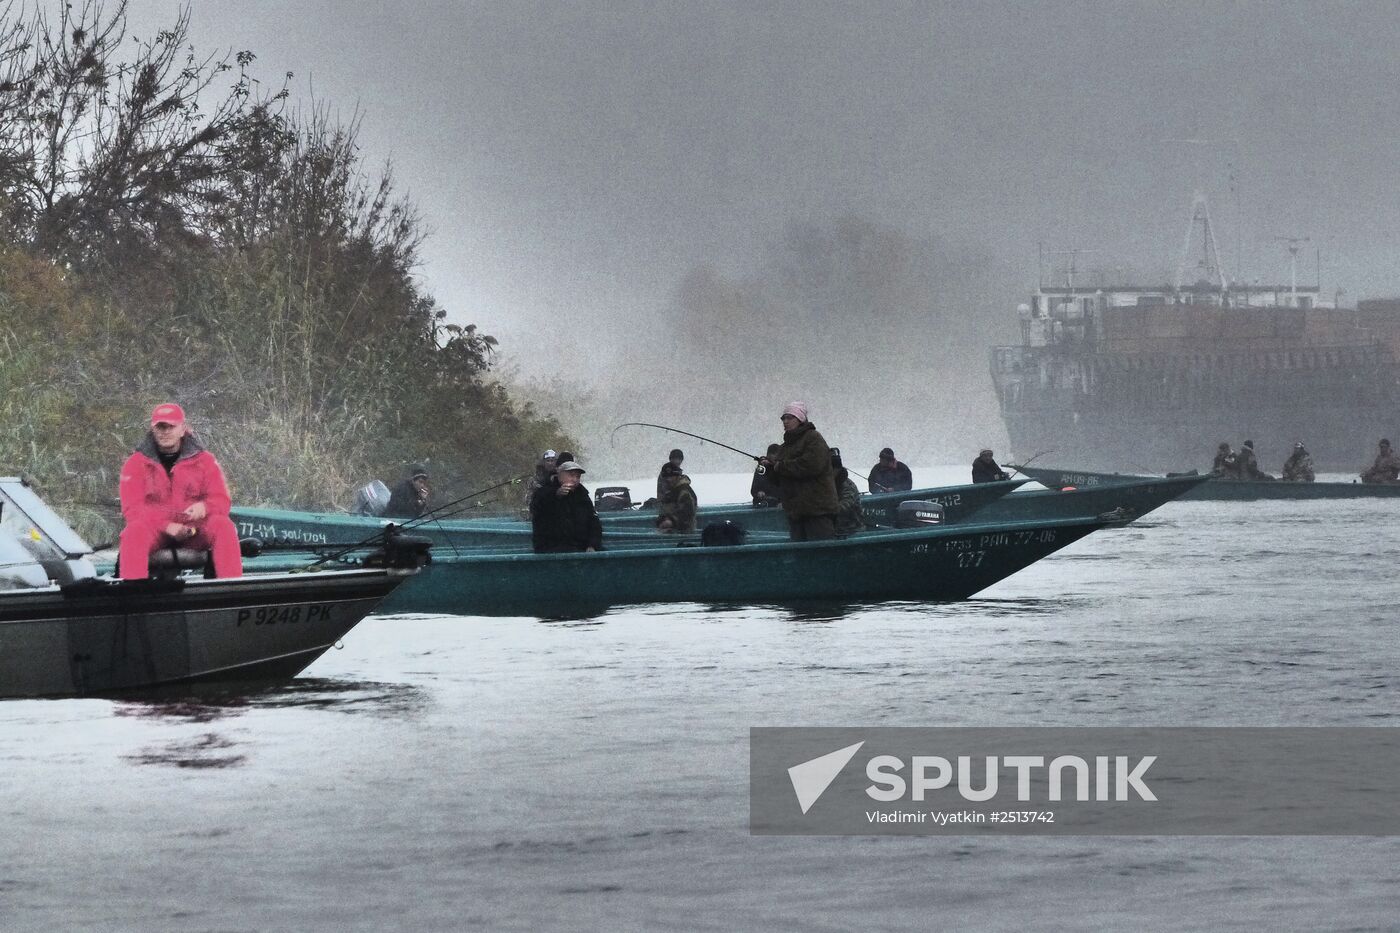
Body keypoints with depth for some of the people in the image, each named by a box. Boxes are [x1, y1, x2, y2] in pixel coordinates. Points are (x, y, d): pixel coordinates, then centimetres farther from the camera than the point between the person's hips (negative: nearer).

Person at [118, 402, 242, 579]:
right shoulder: (136, 463, 4)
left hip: (194, 530, 1)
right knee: (135, 531, -35)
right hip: (155, 529, -1)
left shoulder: (204, 460, 8)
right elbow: (132, 509, -5)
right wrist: (167, 526, -22)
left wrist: (204, 508, -23)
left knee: (223, 525, -28)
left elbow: (221, 501, 3)